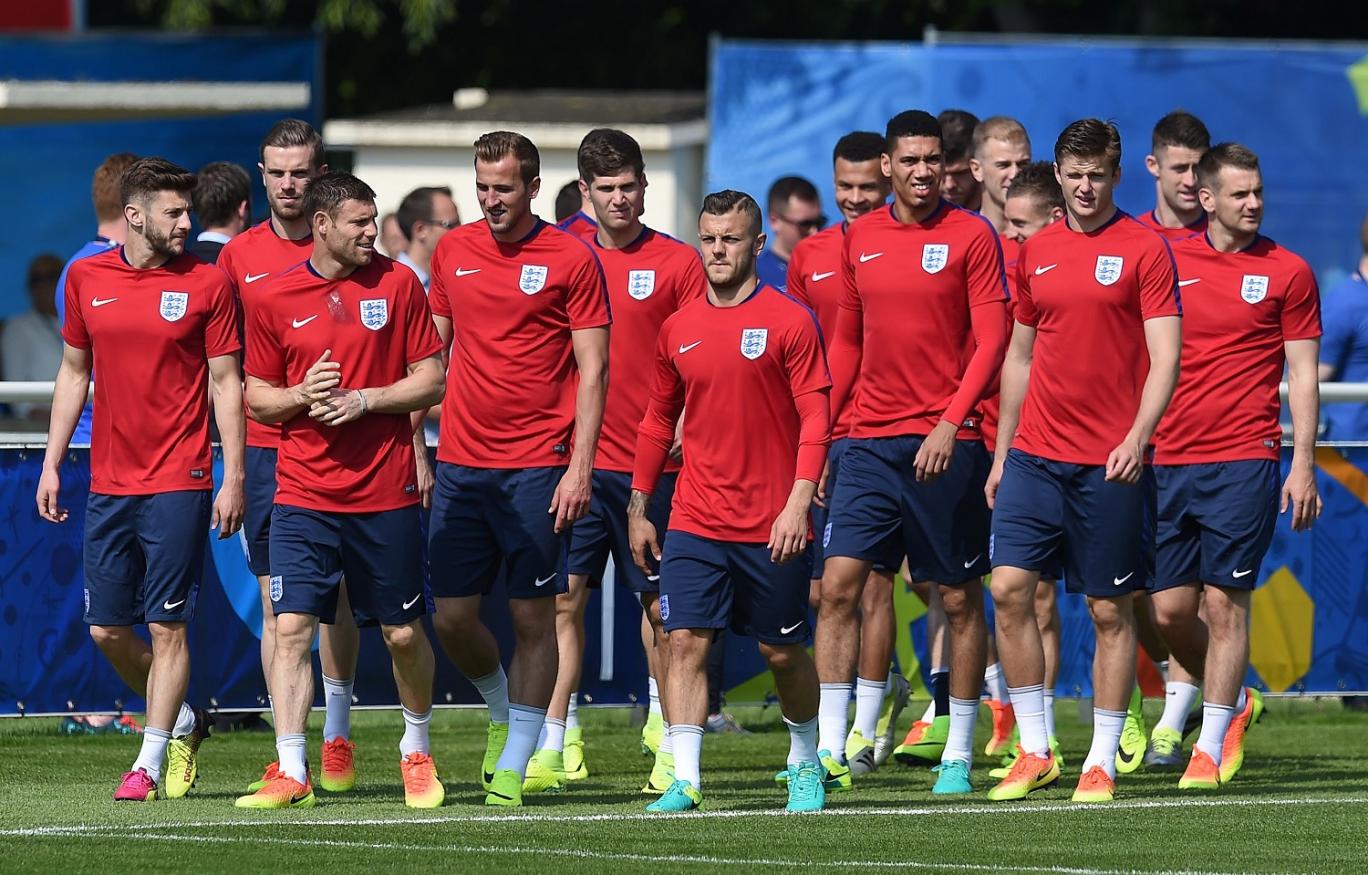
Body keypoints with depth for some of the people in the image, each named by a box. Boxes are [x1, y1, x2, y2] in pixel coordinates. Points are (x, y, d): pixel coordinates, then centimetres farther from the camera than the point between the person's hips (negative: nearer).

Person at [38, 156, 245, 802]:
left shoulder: (206, 284, -2)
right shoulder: (86, 279, 7)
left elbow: (226, 383, -1)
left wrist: (233, 479, -6)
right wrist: (52, 464, 12)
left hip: (180, 484, -4)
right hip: (108, 483, 4)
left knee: (167, 625, -6)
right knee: (107, 630, 6)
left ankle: (149, 764, 1)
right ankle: (183, 723, 27)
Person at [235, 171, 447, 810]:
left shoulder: (397, 284, 2)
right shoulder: (269, 297, 1)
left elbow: (431, 380, 3)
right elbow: (257, 397, 8)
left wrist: (365, 400, -12)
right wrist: (302, 395, -13)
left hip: (386, 492, 0)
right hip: (303, 492, 0)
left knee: (403, 633, 7)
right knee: (291, 627, -10)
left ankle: (417, 750, 30)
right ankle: (291, 773, -10)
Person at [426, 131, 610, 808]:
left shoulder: (571, 259, -3)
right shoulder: (452, 252, 10)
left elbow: (592, 372, -4)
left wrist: (580, 467, -12)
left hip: (537, 466, -4)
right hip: (460, 463, 4)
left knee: (532, 617, -2)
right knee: (451, 615, 3)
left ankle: (512, 766, 4)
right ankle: (501, 710, 30)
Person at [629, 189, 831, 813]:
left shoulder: (790, 322, -4)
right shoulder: (679, 329, 9)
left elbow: (815, 418, -7)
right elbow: (658, 421, 18)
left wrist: (798, 503, -16)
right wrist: (637, 509, 15)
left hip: (772, 527, -3)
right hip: (694, 525, 3)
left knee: (782, 651, 7)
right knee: (686, 642, -9)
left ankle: (805, 763, 29)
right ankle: (684, 781, -11)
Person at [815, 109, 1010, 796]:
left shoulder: (971, 236, -3)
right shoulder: (859, 239, 10)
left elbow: (992, 339, -7)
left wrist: (950, 422, -17)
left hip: (946, 443, -4)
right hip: (870, 441, 4)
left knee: (960, 597, 4)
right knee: (839, 584, -7)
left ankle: (959, 755, 13)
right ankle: (831, 749, -6)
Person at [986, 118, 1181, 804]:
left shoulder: (1144, 248, -3)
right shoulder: (1035, 252, 11)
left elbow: (1164, 357, -8)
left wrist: (1137, 437, -21)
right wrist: (1002, 452, 17)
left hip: (1110, 462, -4)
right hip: (1036, 454, 4)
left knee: (1110, 610, 1)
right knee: (1009, 587, -7)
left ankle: (1102, 762, 8)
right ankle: (1035, 749, 3)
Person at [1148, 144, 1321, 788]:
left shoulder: (1287, 272, 2)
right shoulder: (1169, 262, 8)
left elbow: (1302, 375, 3)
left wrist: (1303, 466, -5)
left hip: (1243, 461, -3)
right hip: (1168, 461, 3)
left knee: (1225, 602, -7)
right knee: (1168, 608, 3)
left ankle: (1211, 747, 0)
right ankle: (1233, 700, 28)